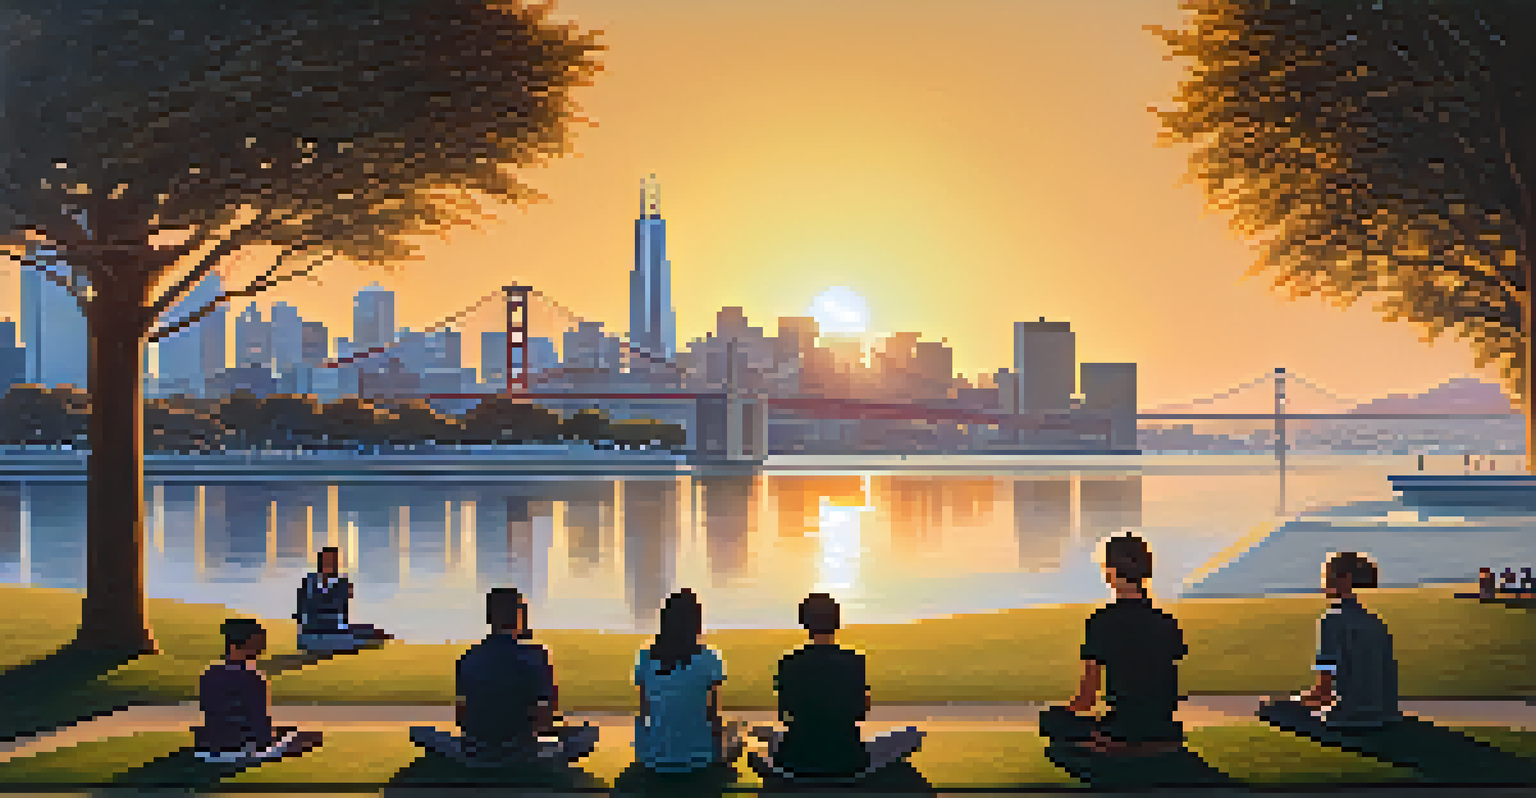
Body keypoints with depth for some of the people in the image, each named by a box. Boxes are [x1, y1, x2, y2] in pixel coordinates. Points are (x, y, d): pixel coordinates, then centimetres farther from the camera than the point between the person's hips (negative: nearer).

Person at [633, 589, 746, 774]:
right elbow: (713, 715, -7)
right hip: (696, 756, -2)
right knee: (734, 732, 24)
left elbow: (644, 713, 3)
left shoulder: (645, 658, -4)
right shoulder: (708, 660, -12)